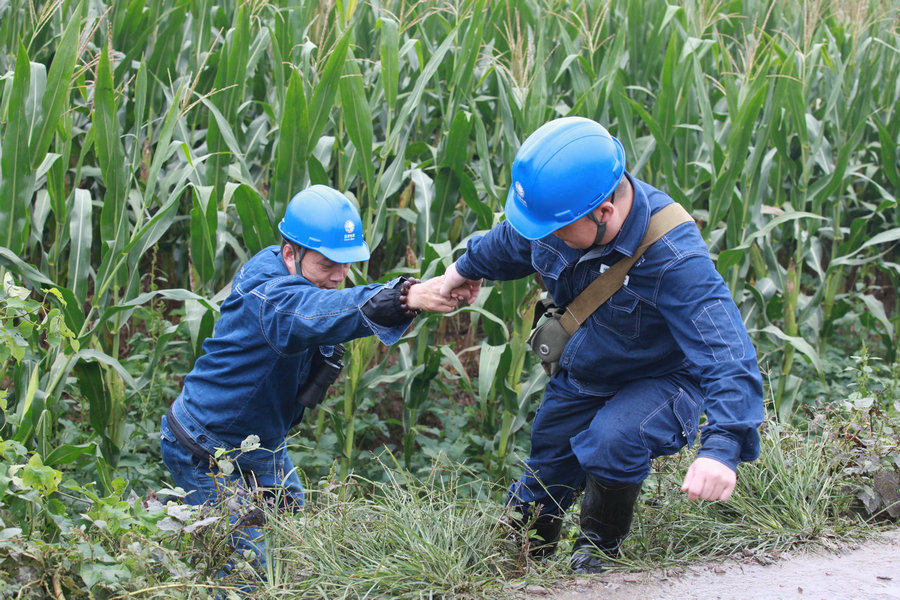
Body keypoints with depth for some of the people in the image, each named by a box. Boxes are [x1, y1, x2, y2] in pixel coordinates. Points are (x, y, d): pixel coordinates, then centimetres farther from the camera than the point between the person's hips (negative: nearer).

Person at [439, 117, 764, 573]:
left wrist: (721, 448, -58)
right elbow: (513, 242, 7)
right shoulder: (564, 208, -20)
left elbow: (728, 357, -44)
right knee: (542, 480, 14)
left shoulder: (674, 261, -40)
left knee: (613, 440, -35)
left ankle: (598, 552, -6)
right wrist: (467, 267, 28)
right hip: (579, 378, 6)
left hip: (659, 380, -6)